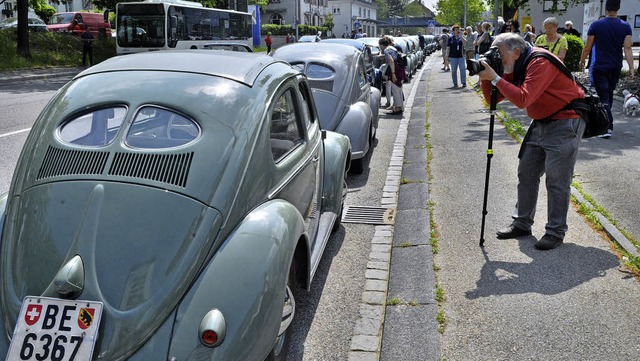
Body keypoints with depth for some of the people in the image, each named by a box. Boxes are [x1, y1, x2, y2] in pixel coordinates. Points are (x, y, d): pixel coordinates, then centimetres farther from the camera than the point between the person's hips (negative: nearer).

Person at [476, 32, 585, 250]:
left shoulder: (540, 62, -23)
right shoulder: (515, 68, 4)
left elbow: (522, 100, -34)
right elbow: (493, 99, 5)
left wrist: (495, 78, -30)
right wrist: (485, 78, -11)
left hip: (565, 122, -9)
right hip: (541, 123, 9)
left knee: (556, 179, -7)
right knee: (526, 173, 9)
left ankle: (556, 232, 2)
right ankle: (522, 224, 19)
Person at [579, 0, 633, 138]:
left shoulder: (596, 25, -7)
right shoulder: (626, 27, -1)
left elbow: (587, 47, -2)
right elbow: (627, 49, -8)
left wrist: (582, 61, 13)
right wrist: (631, 68, -9)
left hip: (599, 67, -3)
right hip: (616, 68, 3)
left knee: (604, 97, -5)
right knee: (609, 95, 20)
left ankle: (608, 126, -19)